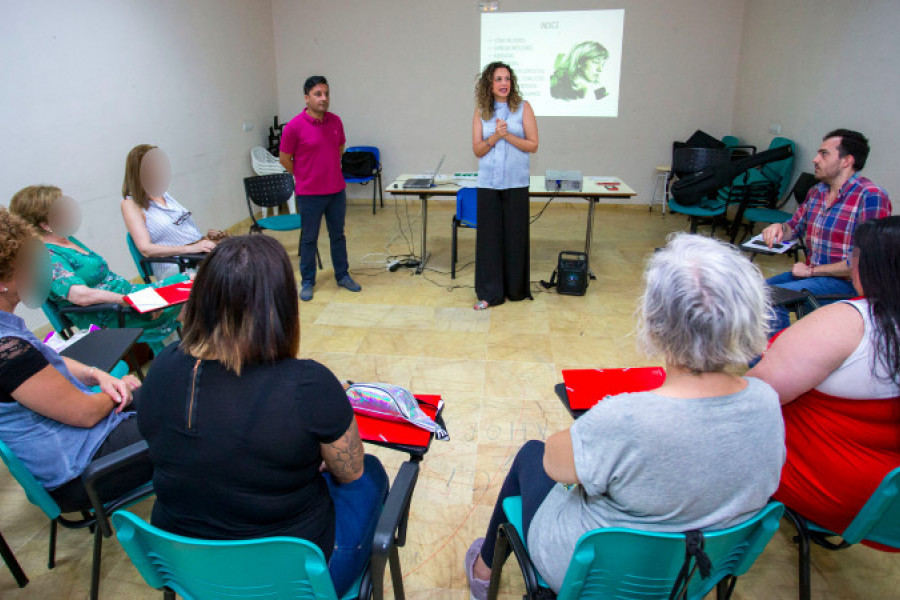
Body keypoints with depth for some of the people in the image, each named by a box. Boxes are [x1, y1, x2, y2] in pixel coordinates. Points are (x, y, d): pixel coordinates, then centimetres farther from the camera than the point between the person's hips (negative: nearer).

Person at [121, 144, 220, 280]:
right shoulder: (130, 204, 0)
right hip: (174, 267, -7)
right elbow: (146, 249, -11)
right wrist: (190, 248, -19)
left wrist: (205, 238, 7)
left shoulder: (164, 195, 21)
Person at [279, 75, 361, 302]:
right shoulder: (294, 126, -14)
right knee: (309, 239, 7)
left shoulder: (335, 121, 2)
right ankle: (307, 282, 20)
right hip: (309, 194, -4)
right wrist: (305, 177, 4)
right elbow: (284, 158, -5)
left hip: (336, 191, 5)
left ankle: (342, 276, 27)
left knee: (338, 235, 14)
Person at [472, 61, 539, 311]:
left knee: (515, 235, 4)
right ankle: (489, 293, 9)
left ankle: (516, 288, 20)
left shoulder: (523, 108, 2)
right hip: (488, 183, 1)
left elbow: (533, 145, -3)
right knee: (489, 236, 1)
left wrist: (507, 135, -14)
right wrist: (495, 136, -15)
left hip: (516, 183, -1)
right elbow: (477, 149, 2)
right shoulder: (481, 112, 6)